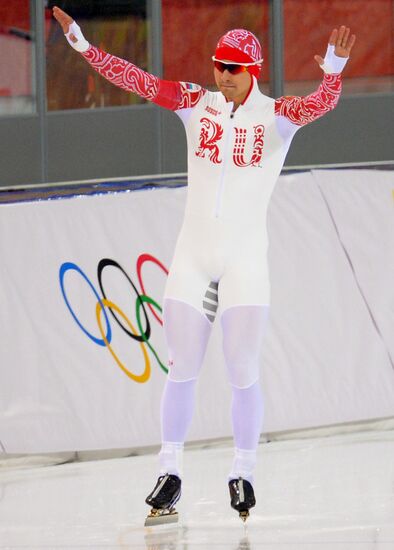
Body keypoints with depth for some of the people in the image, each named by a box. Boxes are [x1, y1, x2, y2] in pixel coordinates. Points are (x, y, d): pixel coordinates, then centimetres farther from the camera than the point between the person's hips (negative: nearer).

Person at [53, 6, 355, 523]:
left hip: (245, 258, -3)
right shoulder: (196, 104, 3)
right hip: (193, 255, 3)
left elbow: (322, 102, -23)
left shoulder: (277, 116, -5)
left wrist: (334, 67, -44)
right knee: (182, 369, 4)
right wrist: (81, 43, -9)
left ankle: (243, 474, 9)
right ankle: (170, 472, 10)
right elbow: (137, 81, -1)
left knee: (242, 371, -2)